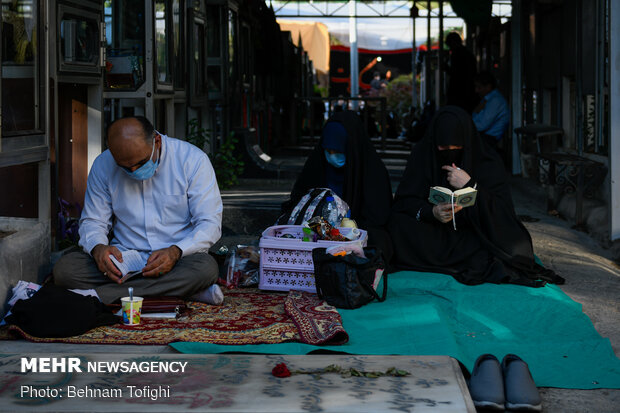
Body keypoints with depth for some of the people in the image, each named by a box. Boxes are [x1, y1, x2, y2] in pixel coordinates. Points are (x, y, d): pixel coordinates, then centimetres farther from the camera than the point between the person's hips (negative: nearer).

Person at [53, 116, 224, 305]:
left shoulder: (192, 160, -7)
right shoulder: (103, 166, 0)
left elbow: (210, 223, -7)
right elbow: (93, 222, 8)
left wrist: (175, 252, -25)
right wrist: (97, 247, -17)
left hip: (176, 261, -2)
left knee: (206, 267, -37)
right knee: (64, 268, -25)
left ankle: (99, 295, -32)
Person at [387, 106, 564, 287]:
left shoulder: (488, 160, -6)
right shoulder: (422, 154, -5)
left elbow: (503, 209, -14)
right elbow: (405, 200, -10)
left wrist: (470, 185, -27)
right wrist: (431, 212, -31)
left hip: (475, 235, -1)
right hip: (435, 234, 1)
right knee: (399, 223, -31)